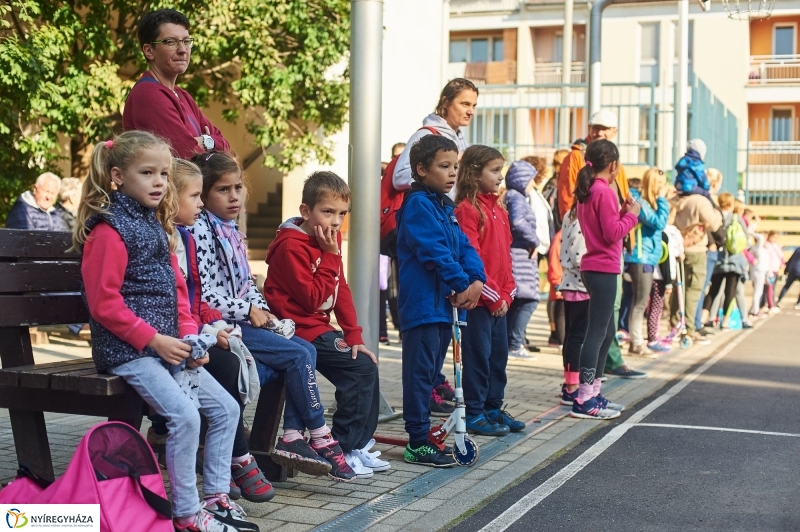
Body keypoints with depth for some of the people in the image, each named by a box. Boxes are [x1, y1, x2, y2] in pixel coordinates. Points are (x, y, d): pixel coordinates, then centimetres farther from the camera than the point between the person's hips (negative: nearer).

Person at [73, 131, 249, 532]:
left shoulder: (159, 228, 16)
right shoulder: (109, 231, -12)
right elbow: (103, 303, -17)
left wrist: (189, 337, 2)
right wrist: (154, 339, -18)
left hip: (168, 346, 9)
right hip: (128, 350, -9)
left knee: (226, 409, 6)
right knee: (185, 415, -22)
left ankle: (216, 496, 16)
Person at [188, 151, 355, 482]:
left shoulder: (231, 231, 16)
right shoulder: (200, 231, -12)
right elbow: (203, 295, -19)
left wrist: (262, 310, 1)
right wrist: (248, 311, -13)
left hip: (243, 320, 9)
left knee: (307, 350, -5)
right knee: (297, 355, -15)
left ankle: (292, 437, -7)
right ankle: (320, 437, -2)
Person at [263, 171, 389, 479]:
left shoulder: (328, 240, 8)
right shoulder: (292, 246, -19)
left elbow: (341, 290, 8)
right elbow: (313, 299, -21)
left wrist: (354, 336, 1)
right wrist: (331, 256, -19)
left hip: (318, 328, 9)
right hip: (300, 330, -9)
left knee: (367, 365, 7)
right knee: (360, 369, -16)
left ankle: (360, 445, 16)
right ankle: (343, 450, -7)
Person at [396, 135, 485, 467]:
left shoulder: (445, 206, 17)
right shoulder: (418, 204, -11)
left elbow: (463, 245, 11)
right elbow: (434, 251, -20)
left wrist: (477, 279, -5)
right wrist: (461, 285, -17)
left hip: (445, 303, 9)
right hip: (422, 302, -9)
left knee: (431, 373, 15)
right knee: (420, 373, -5)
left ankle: (423, 432, 24)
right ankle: (418, 443, 0)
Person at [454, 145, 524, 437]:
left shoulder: (499, 210, 14)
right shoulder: (467, 209, -12)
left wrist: (506, 293, 5)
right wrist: (492, 295, -13)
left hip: (498, 300, 8)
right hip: (479, 299, -8)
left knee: (499, 354, 13)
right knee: (478, 355, -1)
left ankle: (493, 408, 25)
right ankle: (475, 415, 8)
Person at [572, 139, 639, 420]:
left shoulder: (586, 192, 14)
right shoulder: (605, 192, -14)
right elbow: (612, 233, -18)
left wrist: (623, 212, 8)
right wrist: (631, 215, -5)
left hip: (594, 267, 10)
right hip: (604, 269, -10)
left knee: (606, 332, 17)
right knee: (597, 332, -8)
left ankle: (592, 393, 22)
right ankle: (584, 400, -7)